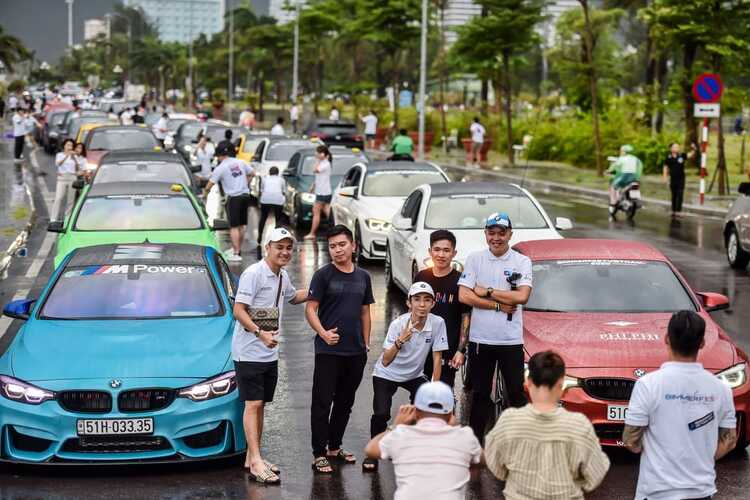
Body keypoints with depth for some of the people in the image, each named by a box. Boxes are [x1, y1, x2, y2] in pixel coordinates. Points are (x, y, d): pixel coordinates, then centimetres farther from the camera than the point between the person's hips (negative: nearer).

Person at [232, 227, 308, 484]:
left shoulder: (283, 276, 12)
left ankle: (252, 458, 19)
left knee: (260, 405, 12)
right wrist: (260, 333, -30)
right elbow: (238, 310, -20)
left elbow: (293, 297, 34)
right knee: (253, 404, -11)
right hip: (249, 351, -9)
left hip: (270, 353, 9)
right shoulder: (254, 273, -15)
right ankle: (255, 462, -14)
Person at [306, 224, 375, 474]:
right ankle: (319, 454, 1)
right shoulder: (323, 275, -5)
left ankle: (335, 447, 27)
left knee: (345, 402, 14)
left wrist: (366, 344, 12)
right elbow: (310, 309, -8)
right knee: (322, 403, -3)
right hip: (328, 351, -5)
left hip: (356, 352, 5)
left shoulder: (363, 277, 11)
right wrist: (323, 333, -23)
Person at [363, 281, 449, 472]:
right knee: (381, 413, -20)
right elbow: (386, 362, -30)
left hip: (414, 375, 3)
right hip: (387, 375, -3)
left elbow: (437, 358, -11)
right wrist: (400, 342, -46)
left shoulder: (438, 323, -19)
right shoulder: (398, 324, -25)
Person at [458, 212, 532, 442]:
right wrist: (499, 305, -11)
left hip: (511, 339, -1)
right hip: (480, 337, 1)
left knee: (516, 393, 3)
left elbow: (522, 296, -14)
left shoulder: (522, 262, 0)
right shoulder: (475, 259, 3)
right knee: (480, 394, 10)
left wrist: (487, 292, -11)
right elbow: (464, 296, -7)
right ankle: (475, 441, 18)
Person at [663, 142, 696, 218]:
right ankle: (673, 211, 19)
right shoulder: (669, 158, 0)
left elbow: (690, 155, -11)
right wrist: (665, 177, 3)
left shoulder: (682, 156, -2)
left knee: (679, 196, -6)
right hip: (673, 179, 1)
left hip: (681, 179, -1)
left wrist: (693, 150, -29)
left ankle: (678, 211, -6)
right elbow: (666, 167, 9)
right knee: (674, 196, 10)